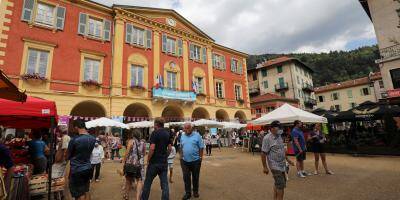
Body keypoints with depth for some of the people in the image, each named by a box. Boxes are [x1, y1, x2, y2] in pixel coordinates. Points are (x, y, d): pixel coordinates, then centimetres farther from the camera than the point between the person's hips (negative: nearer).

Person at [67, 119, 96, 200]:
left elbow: (68, 156, -5)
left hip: (77, 170, -5)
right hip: (88, 168, 6)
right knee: (86, 191, 20)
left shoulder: (74, 140, -19)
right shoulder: (93, 139, -2)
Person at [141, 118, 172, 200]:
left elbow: (152, 148, -20)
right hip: (164, 162, 5)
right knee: (164, 183, 9)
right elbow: (170, 148, 7)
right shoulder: (167, 133, 6)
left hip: (154, 162, -5)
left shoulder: (155, 133, -13)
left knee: (147, 182, 13)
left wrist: (148, 159, -8)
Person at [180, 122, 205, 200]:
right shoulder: (182, 136, 4)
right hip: (185, 161, 3)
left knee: (195, 177, 13)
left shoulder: (197, 135, -9)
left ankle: (195, 191, 32)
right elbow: (181, 148, 13)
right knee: (186, 177, 7)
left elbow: (201, 147, -6)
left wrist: (200, 157, -6)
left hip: (195, 160, -2)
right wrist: (181, 156, 9)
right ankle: (188, 193, 22)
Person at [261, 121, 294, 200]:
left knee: (277, 183, 21)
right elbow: (263, 153, -19)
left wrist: (287, 159, 18)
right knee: (281, 185, -7)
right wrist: (265, 167, -17)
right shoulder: (267, 138, -19)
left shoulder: (279, 136, 6)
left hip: (281, 164, 9)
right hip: (274, 165, -9)